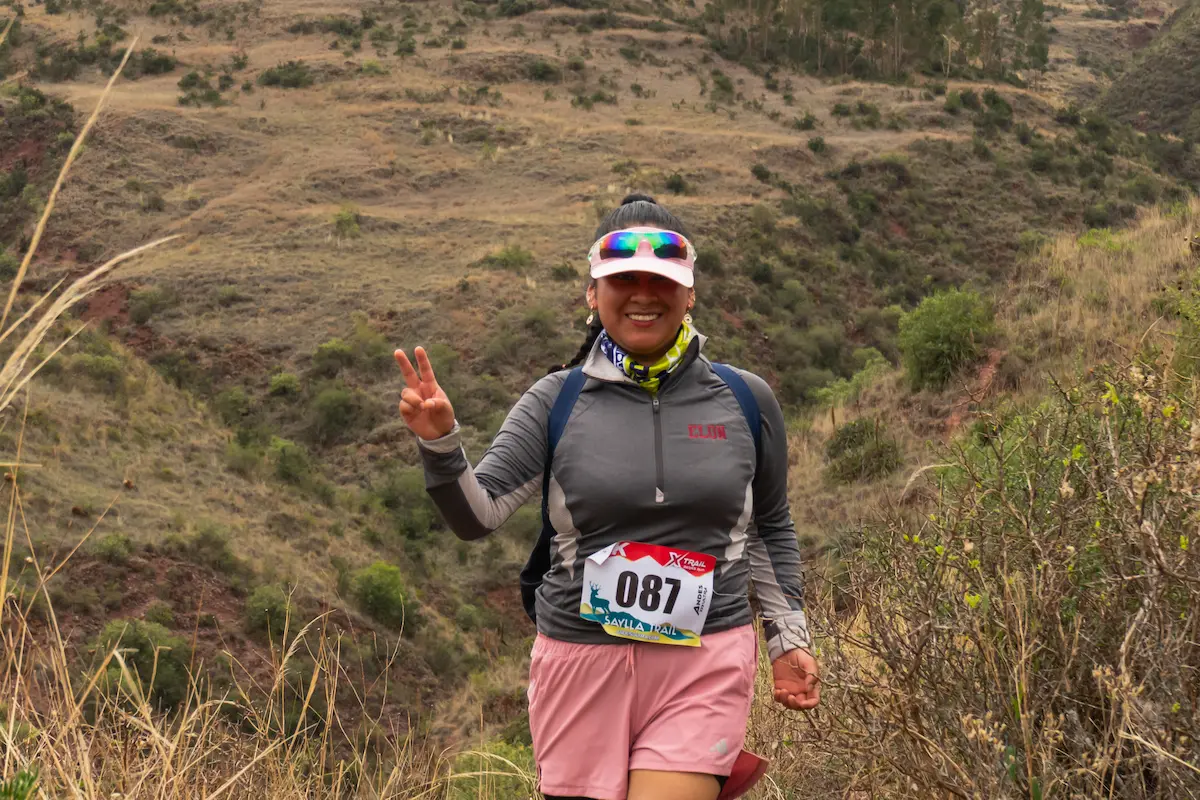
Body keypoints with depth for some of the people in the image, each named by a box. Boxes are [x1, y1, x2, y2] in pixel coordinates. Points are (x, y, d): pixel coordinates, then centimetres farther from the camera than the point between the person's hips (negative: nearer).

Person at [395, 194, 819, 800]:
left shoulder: (744, 401, 4)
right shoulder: (557, 402, 1)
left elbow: (769, 530, 16)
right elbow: (476, 516, -6)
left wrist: (789, 637, 13)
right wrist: (439, 443, -22)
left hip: (705, 665, -1)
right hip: (582, 661, 1)